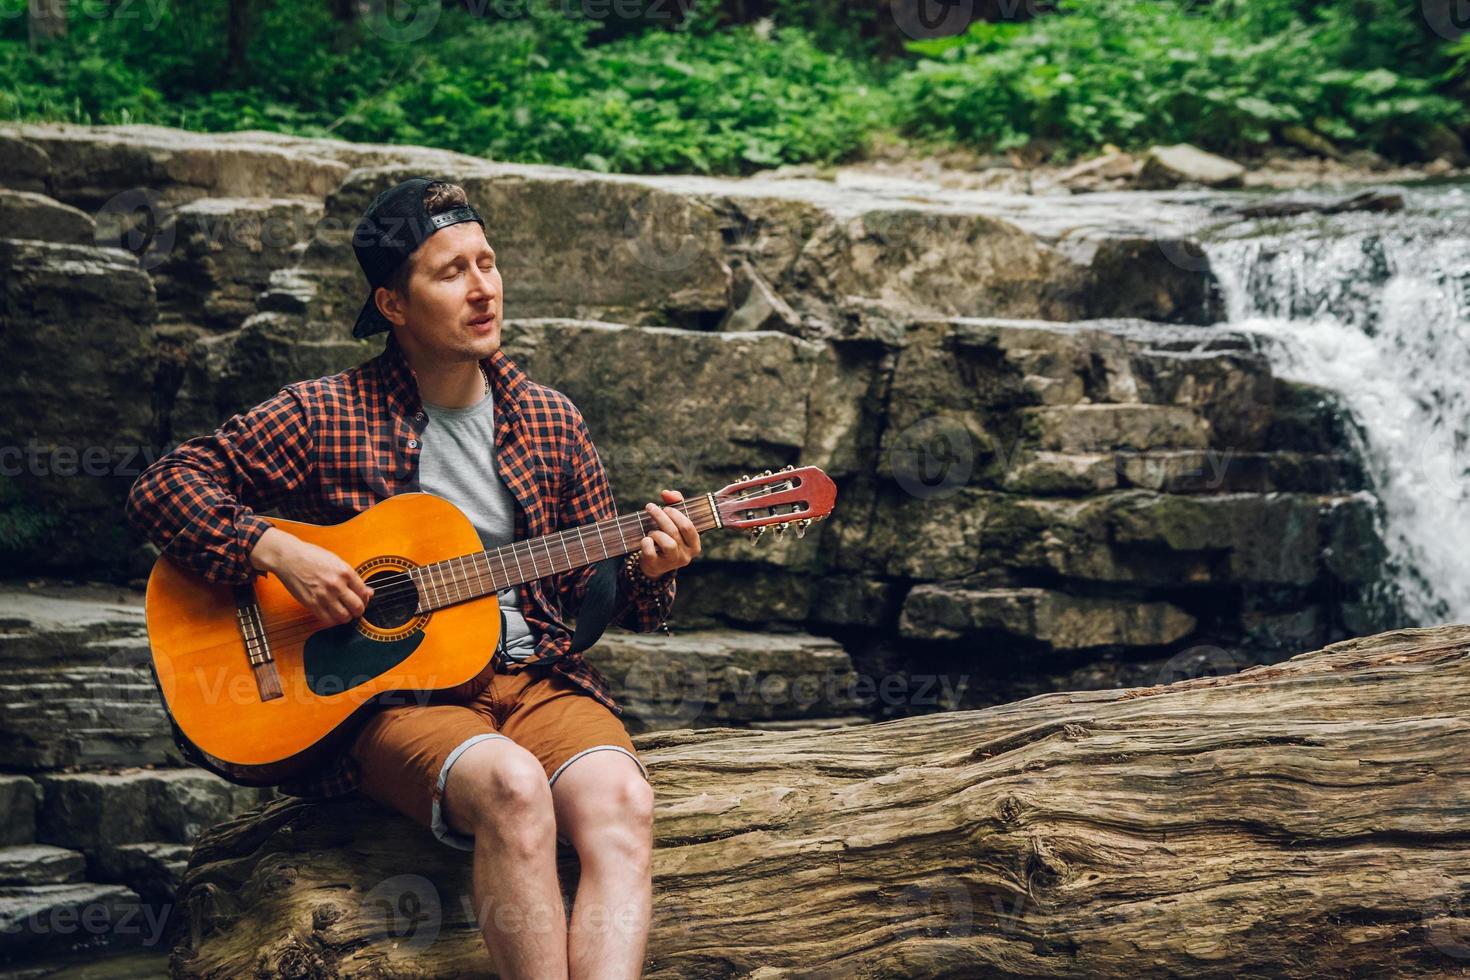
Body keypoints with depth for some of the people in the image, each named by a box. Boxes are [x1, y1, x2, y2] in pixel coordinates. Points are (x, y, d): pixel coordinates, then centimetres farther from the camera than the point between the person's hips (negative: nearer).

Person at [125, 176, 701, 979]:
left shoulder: (549, 421, 13)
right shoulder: (324, 416, 2)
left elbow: (590, 585, 19)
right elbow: (160, 489, 1)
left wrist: (645, 570, -4)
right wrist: (276, 550, -14)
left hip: (533, 672, 4)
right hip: (391, 686, -3)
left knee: (621, 800, -30)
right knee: (514, 786, -36)